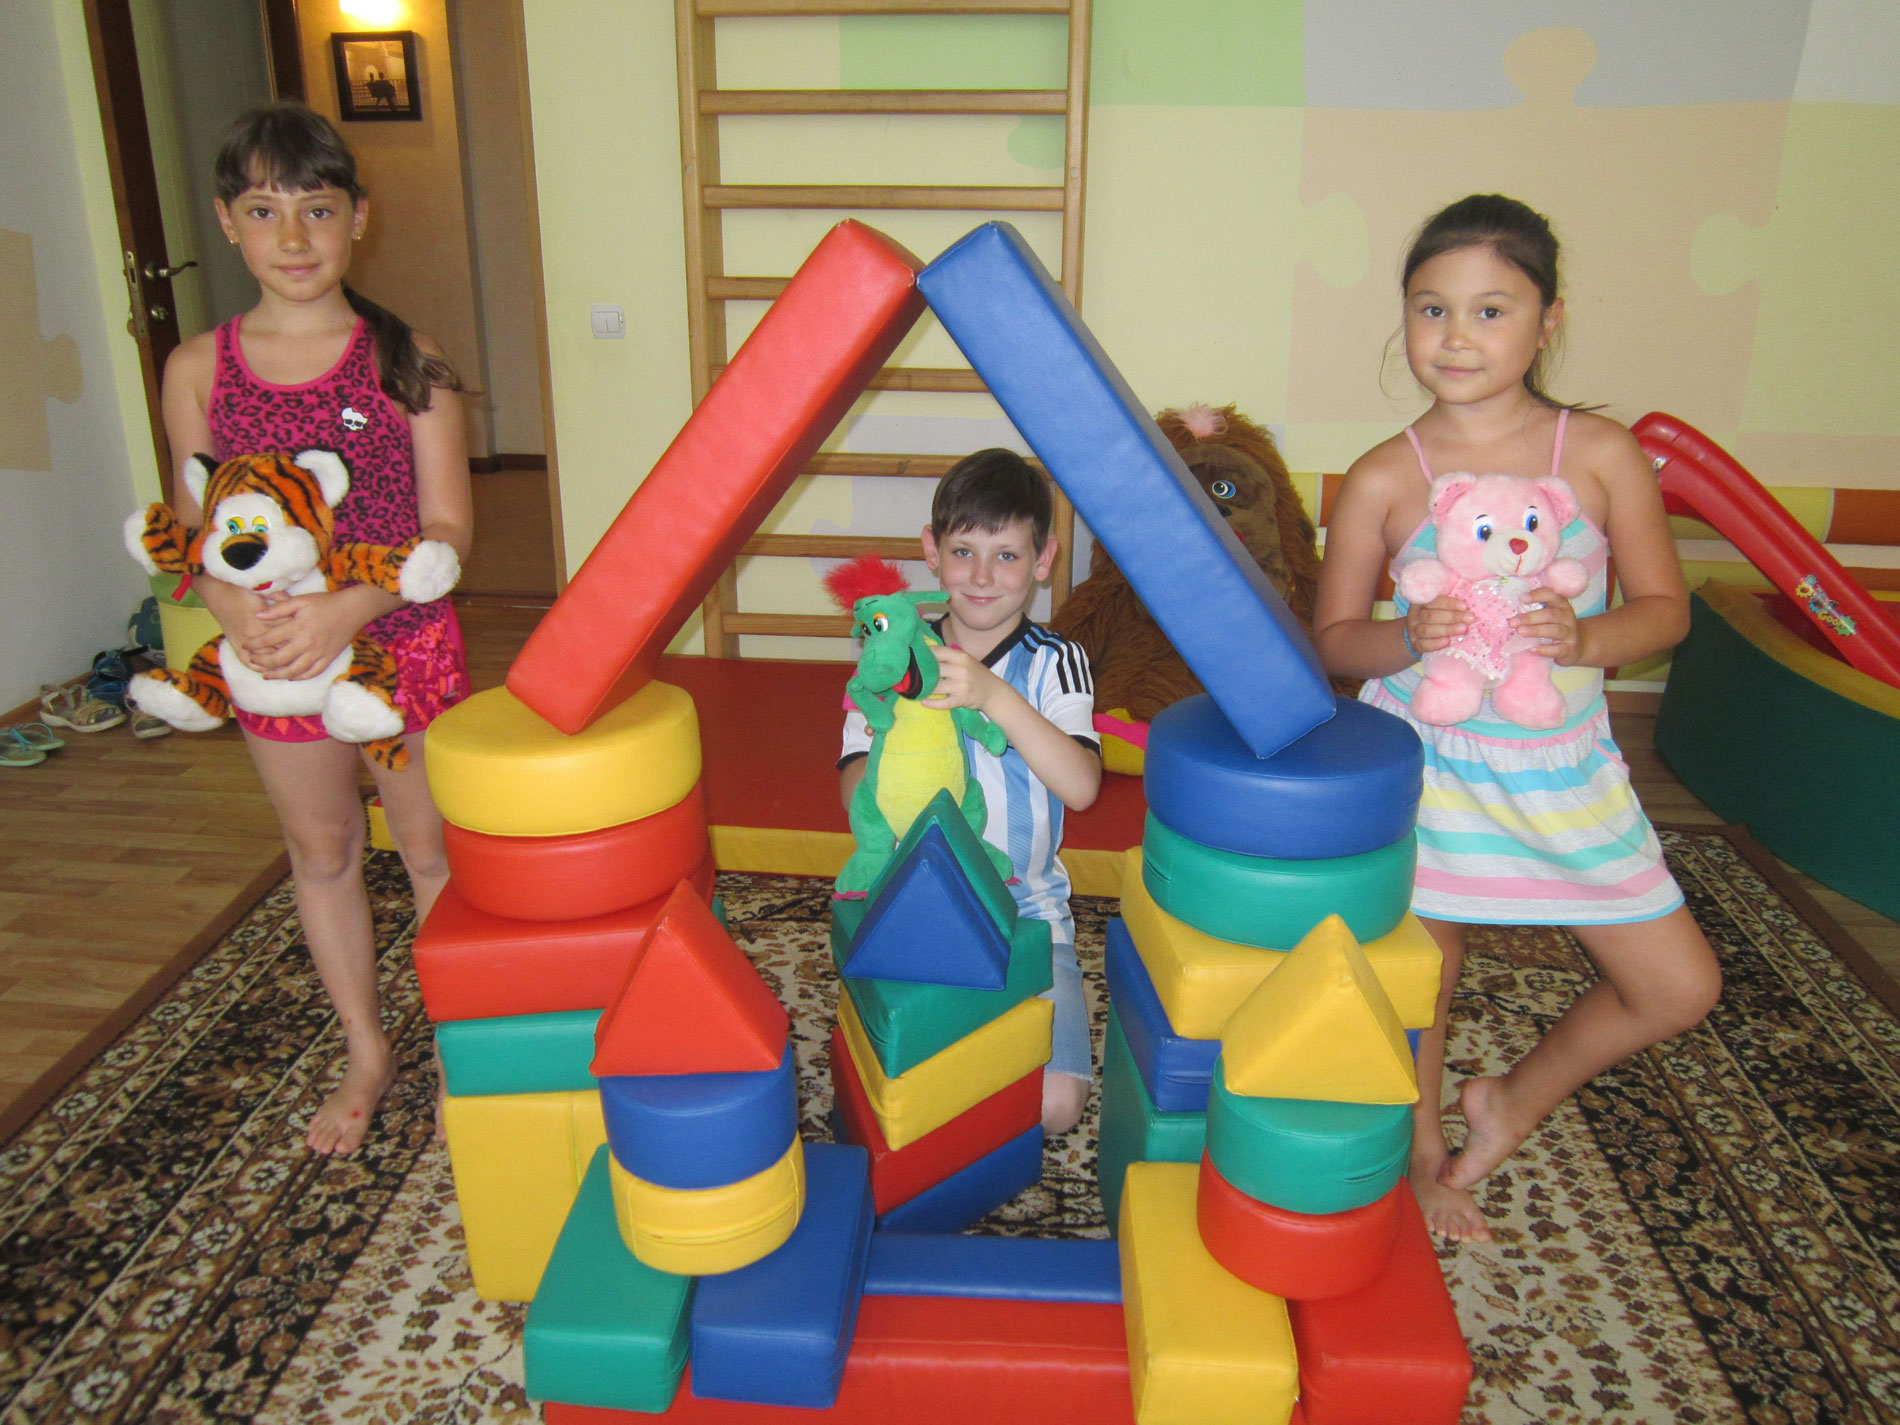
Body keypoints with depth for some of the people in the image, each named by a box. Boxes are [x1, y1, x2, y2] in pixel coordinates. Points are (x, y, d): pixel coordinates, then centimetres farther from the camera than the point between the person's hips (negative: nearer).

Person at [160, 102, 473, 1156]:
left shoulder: (406, 360, -9)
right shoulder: (198, 370, -2)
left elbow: (447, 528, -11)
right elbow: (194, 526, 4)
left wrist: (348, 607, -24)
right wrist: (229, 602, -16)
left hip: (401, 639, -2)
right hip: (271, 653, 3)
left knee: (429, 848, 9)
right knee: (321, 852, 16)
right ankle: (366, 1054, 35)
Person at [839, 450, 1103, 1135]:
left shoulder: (1056, 662, -3)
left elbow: (1080, 787, -20)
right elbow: (858, 799, -7)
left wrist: (995, 696, -30)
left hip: (1026, 908, 0)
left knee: (1054, 1103, -14)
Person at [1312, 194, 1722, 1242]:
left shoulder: (1602, 455, -3)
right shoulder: (1383, 477, -7)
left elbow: (1666, 606, 1)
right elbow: (1332, 639, -3)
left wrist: (1585, 637, -20)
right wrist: (1406, 638, -24)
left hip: (1563, 769, 3)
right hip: (1425, 762, -2)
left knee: (1679, 987, 8)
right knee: (1417, 978, 10)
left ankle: (1515, 1100, 33)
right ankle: (1419, 1156, 39)